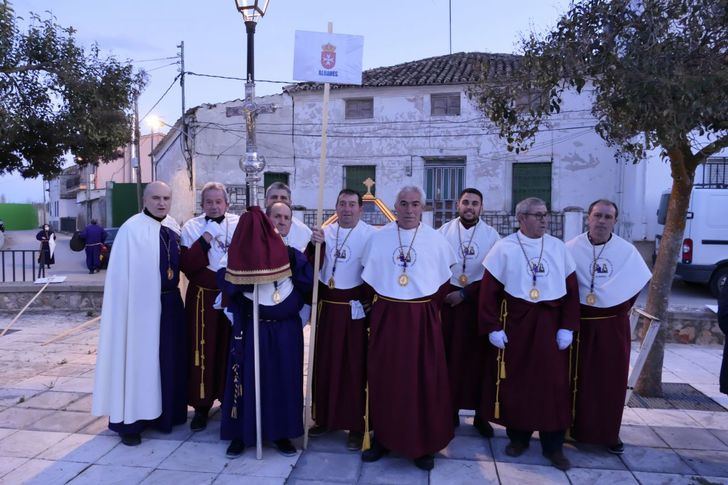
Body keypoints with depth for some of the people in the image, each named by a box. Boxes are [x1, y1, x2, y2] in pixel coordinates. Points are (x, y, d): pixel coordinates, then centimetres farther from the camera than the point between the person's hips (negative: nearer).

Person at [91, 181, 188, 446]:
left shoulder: (173, 227, 7)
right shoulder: (131, 229, -12)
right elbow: (121, 274, -14)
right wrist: (128, 306, -16)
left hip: (170, 303, 7)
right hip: (142, 304, -6)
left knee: (169, 359, 14)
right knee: (139, 359, 2)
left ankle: (167, 412, 29)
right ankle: (130, 421, 15)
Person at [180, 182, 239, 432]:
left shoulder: (239, 224, 1)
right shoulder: (191, 227, 0)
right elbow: (186, 265, -10)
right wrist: (205, 239, -17)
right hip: (202, 299, 0)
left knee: (230, 350, 8)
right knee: (203, 350, 3)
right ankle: (201, 405, 16)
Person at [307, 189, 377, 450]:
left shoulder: (370, 235, -8)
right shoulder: (326, 232, 7)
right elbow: (311, 266, -1)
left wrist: (368, 303, -13)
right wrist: (315, 244, -18)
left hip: (355, 308, -5)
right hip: (328, 307, 5)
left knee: (355, 365, 3)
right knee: (325, 363, 13)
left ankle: (356, 425, 15)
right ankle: (325, 418, 29)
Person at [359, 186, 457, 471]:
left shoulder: (436, 240, 2)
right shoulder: (378, 238, 3)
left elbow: (444, 282, 8)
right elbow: (368, 278, 8)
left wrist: (429, 309, 4)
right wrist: (378, 306, 4)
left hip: (423, 319, 0)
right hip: (385, 317, 1)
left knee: (424, 381, 4)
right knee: (384, 379, 7)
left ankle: (424, 445, 18)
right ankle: (383, 437, 23)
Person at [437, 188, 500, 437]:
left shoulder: (491, 235, 0)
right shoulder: (445, 230, 4)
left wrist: (465, 294, -10)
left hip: (478, 303, -1)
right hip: (448, 299, 1)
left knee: (478, 358, 3)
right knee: (449, 356, 3)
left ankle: (481, 413, 15)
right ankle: (450, 409, 16)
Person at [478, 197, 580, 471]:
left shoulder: (558, 247, 3)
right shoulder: (505, 248, -5)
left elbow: (571, 289, 4)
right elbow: (488, 290, -5)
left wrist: (567, 326, -3)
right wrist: (493, 327, -9)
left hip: (551, 324, 2)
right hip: (516, 323, -2)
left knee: (554, 384, 6)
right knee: (516, 381, 8)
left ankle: (553, 445, 21)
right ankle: (518, 436, 27)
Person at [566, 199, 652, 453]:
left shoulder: (627, 250, -2)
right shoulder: (571, 248, -8)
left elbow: (638, 283, 11)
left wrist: (621, 309, 5)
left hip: (613, 325, 2)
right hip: (579, 322, -1)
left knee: (612, 380, 7)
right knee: (577, 378, 5)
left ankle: (609, 433, 21)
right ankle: (574, 427, 18)